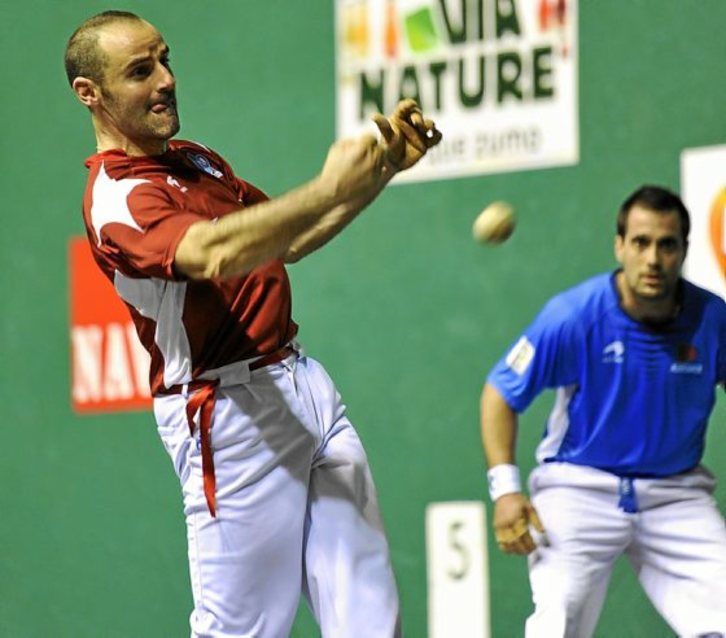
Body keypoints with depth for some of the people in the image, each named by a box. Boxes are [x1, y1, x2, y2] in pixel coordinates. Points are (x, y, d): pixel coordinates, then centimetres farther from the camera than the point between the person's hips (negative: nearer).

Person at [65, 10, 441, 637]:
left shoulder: (198, 161, 17)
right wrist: (328, 190, -40)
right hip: (231, 414, -8)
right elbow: (213, 254, -33)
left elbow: (286, 240, 25)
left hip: (304, 381, 8)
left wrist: (384, 167, 12)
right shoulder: (116, 198, -14)